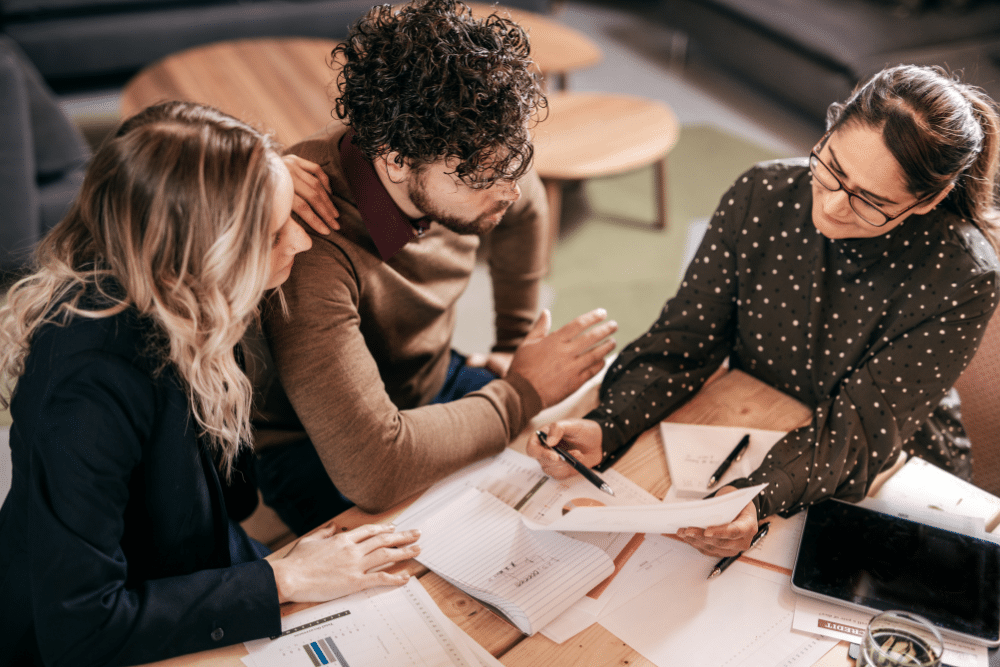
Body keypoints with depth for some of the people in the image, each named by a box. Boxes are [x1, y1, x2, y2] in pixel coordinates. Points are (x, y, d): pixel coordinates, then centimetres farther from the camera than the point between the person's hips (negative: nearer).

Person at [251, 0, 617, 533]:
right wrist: (523, 393, -29)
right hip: (315, 450, -6)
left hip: (432, 383, 7)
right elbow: (371, 468, -44)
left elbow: (525, 210, 11)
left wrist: (515, 344, 12)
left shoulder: (458, 159, -16)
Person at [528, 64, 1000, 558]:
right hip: (743, 451, 2)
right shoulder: (761, 194, -15)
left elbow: (860, 430, -24)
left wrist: (761, 499, -44)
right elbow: (683, 341, -11)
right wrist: (604, 428, -28)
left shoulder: (960, 280, -23)